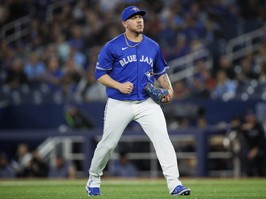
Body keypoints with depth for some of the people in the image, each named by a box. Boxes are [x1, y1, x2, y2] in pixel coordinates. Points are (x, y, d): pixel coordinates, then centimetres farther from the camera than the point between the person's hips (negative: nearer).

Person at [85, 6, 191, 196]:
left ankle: (174, 184, -20)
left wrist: (168, 89, 0)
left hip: (147, 103, 2)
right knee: (108, 143, 7)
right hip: (119, 104, -2)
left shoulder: (153, 46, 8)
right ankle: (94, 179, 32)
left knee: (162, 137, -16)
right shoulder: (112, 47, -4)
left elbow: (161, 72, 19)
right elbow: (100, 74, -2)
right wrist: (119, 86, -17)